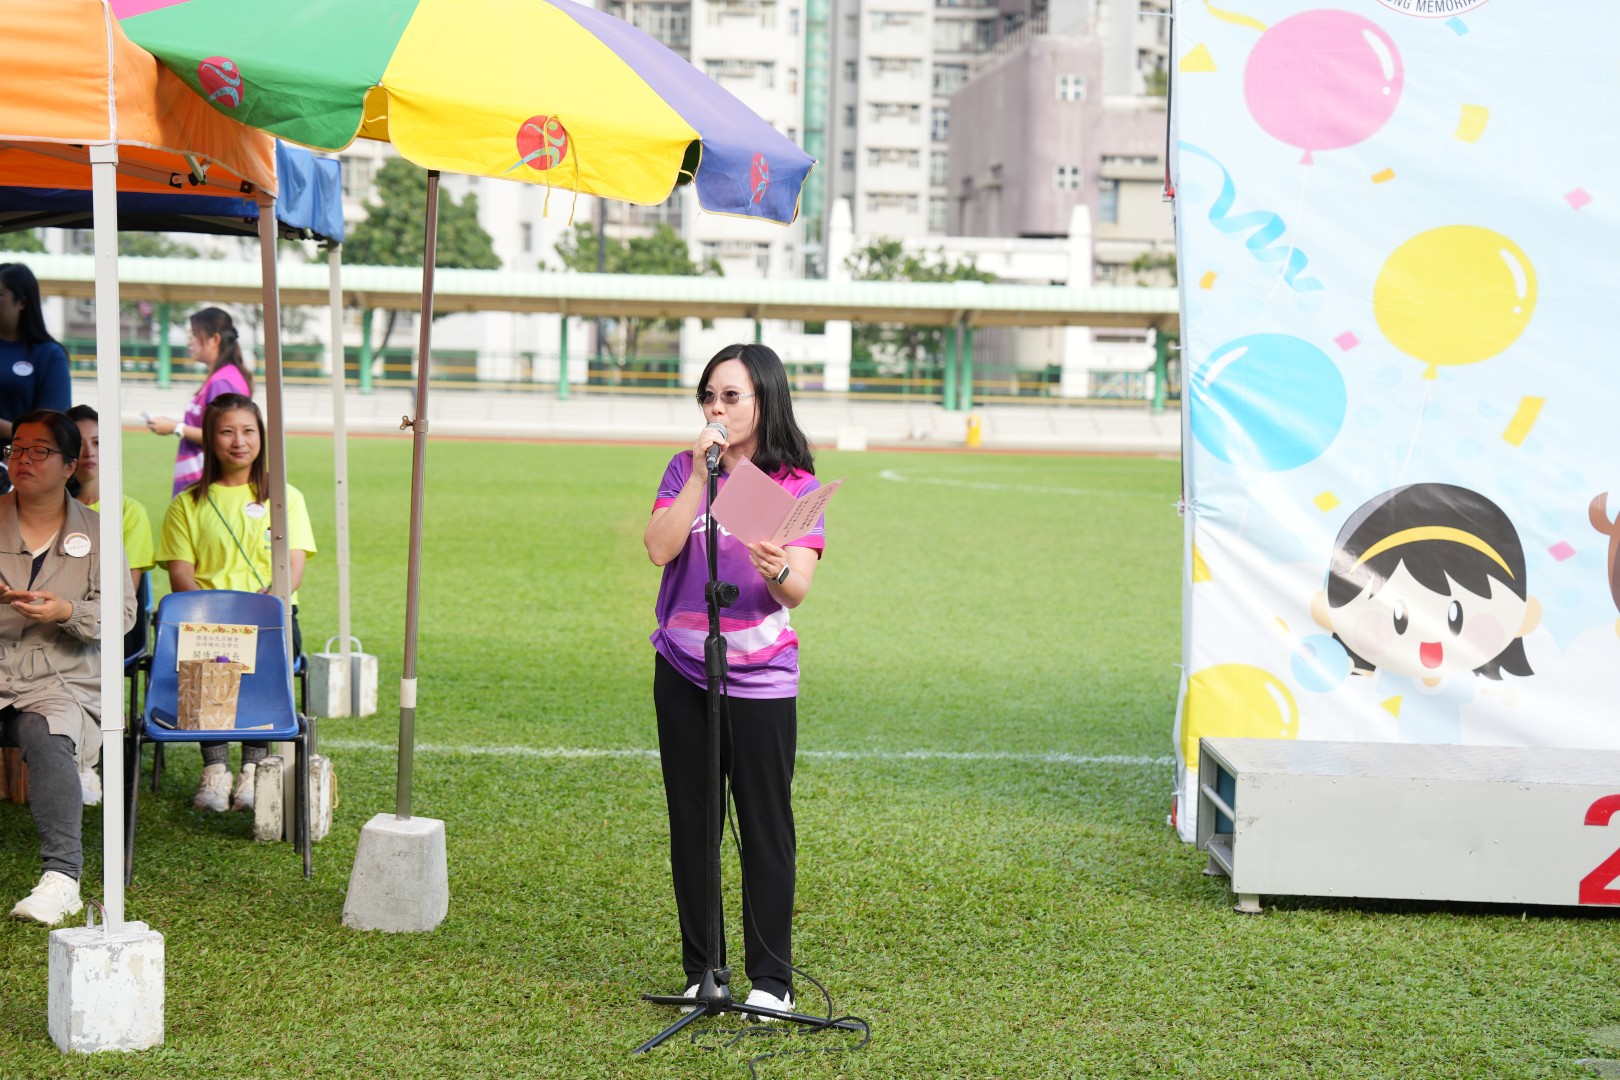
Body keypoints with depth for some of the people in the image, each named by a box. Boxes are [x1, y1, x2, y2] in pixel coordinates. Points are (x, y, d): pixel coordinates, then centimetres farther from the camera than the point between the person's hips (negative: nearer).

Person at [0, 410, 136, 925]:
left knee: (46, 735, -34)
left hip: (62, 681, -1)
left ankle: (62, 877, -34)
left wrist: (67, 613, -13)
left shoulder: (96, 530, 10)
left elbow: (123, 613, 5)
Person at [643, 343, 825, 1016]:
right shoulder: (686, 470, 5)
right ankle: (702, 970, 19)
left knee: (765, 826, -1)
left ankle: (771, 979, 8)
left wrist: (777, 571, -34)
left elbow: (798, 591, -12)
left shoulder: (796, 485, -3)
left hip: (760, 677, -3)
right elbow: (659, 549, -10)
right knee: (690, 822, 8)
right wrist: (702, 474, -14)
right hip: (682, 673, 3)